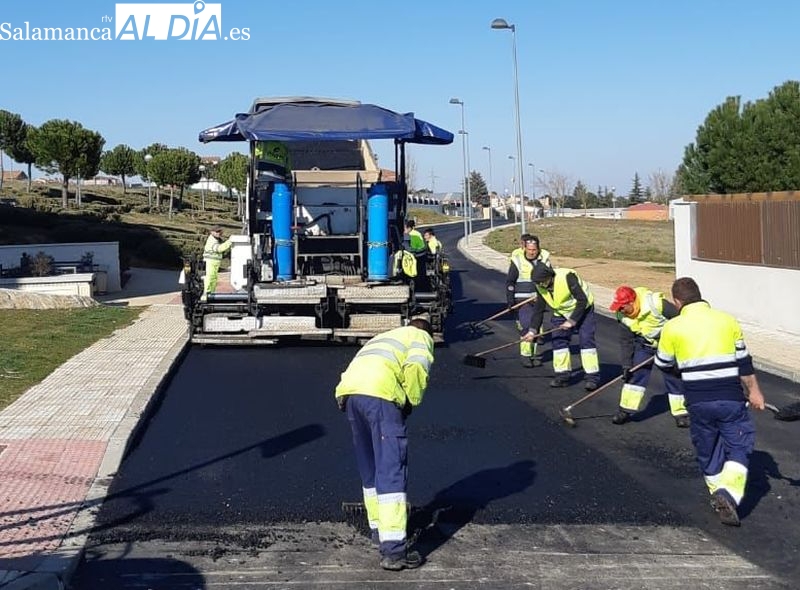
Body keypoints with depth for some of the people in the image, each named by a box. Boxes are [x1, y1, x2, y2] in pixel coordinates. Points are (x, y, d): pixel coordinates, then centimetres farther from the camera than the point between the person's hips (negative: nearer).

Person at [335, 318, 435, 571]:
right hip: (378, 393, -7)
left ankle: (379, 528, 35)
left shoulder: (383, 338, 40)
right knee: (392, 471, -7)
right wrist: (412, 401, 9)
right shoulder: (421, 337, 19)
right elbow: (415, 367, -4)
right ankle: (393, 550, -11)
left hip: (348, 390, 7)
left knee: (369, 468, 21)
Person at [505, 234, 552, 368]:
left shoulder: (544, 259, 2)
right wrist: (510, 301, -8)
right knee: (525, 325, -12)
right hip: (522, 299, -4)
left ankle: (535, 354, 20)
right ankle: (525, 355, -2)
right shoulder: (517, 260, -9)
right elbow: (509, 282, -5)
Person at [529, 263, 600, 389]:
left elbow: (582, 301, -29)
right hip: (561, 313, 6)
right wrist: (533, 330, -8)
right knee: (558, 340, -2)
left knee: (586, 339, -13)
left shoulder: (567, 277, -32)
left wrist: (572, 321, -28)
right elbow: (538, 309, -2)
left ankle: (592, 377, -9)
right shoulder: (540, 286, -12)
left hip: (583, 310, -6)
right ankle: (563, 376, 8)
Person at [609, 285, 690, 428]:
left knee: (673, 377, -4)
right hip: (645, 343, 4)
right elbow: (626, 341, -7)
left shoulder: (656, 303, -34)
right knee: (635, 373, -4)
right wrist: (626, 365, -11)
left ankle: (681, 413, 8)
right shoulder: (623, 316, -15)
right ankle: (625, 410, 4)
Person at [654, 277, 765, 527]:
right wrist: (753, 391, 16)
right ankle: (729, 493, -12)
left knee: (707, 450, 19)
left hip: (698, 401, 0)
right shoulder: (727, 320, 2)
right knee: (739, 447, 8)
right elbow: (743, 361, 6)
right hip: (731, 399, 0)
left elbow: (663, 365, 11)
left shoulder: (672, 327, -2)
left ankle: (718, 492, 26)